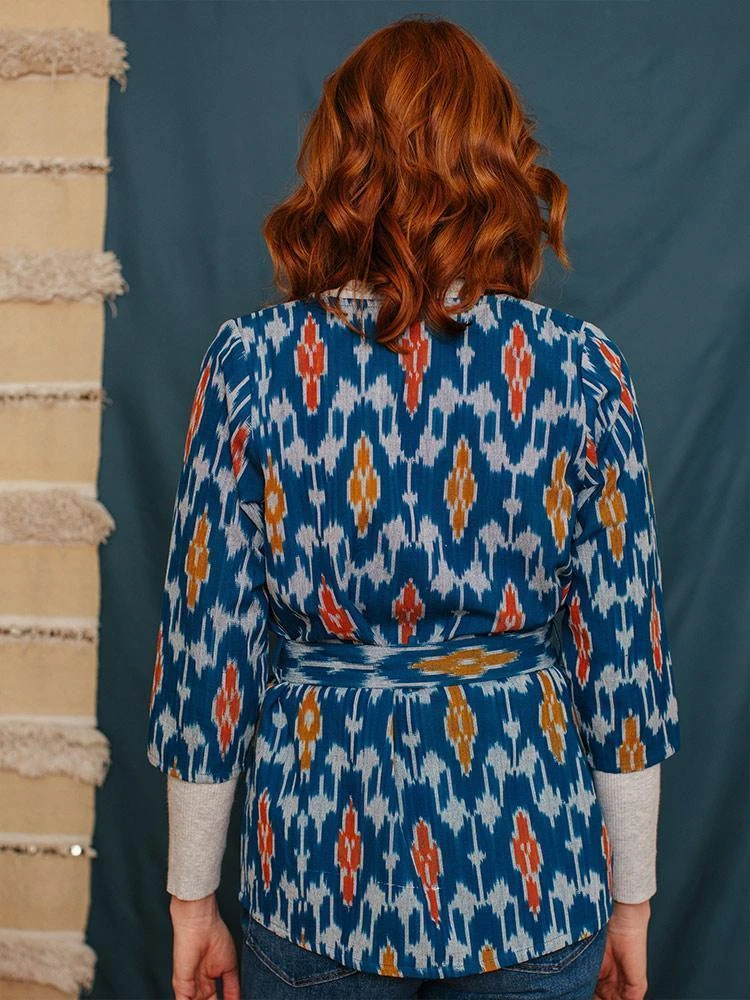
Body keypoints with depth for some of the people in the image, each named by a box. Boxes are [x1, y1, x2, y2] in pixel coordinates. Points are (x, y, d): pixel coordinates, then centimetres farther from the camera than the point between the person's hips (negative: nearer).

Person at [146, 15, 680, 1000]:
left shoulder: (252, 361, -11)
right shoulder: (580, 367, -9)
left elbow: (208, 644, -8)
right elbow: (621, 650, -5)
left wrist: (193, 896, 4)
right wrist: (630, 898, 7)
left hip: (321, 870, 0)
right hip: (530, 873, 1)